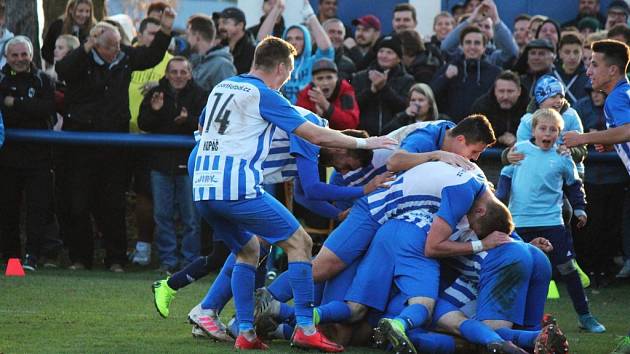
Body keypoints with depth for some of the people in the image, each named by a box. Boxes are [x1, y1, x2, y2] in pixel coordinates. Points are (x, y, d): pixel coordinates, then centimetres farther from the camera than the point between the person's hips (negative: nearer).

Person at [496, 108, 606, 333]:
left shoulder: (562, 159, 1)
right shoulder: (520, 150, 2)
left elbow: (574, 184, 16)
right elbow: (507, 176, 11)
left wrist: (579, 208, 11)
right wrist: (500, 200, 0)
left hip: (552, 222, -1)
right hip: (520, 222, 1)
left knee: (567, 267, -3)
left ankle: (584, 316, 4)